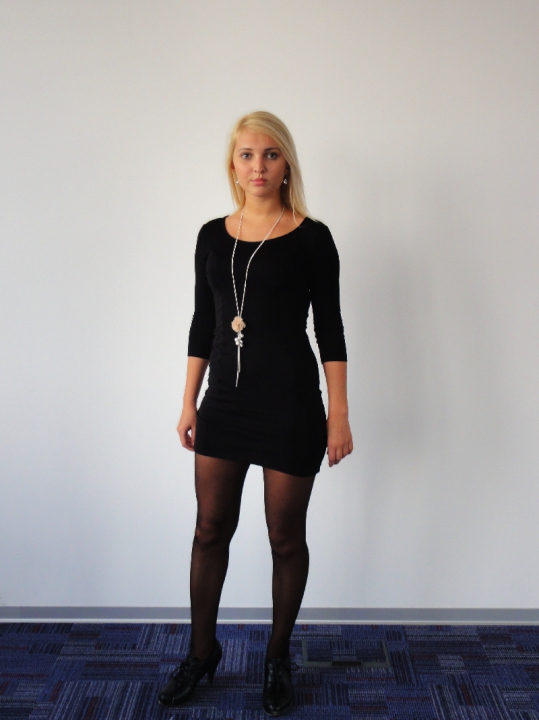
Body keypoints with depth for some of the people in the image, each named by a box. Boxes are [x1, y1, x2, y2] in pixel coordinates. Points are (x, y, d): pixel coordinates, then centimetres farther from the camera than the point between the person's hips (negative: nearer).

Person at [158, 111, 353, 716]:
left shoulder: (311, 238, -4)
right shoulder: (212, 236, 7)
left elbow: (330, 329, -4)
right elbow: (202, 323, 10)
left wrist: (339, 413, -8)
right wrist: (189, 402, 8)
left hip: (290, 405, -3)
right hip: (225, 402, 4)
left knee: (285, 537, 9)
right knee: (211, 529, 12)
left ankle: (278, 656, 32)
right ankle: (202, 652, 32)